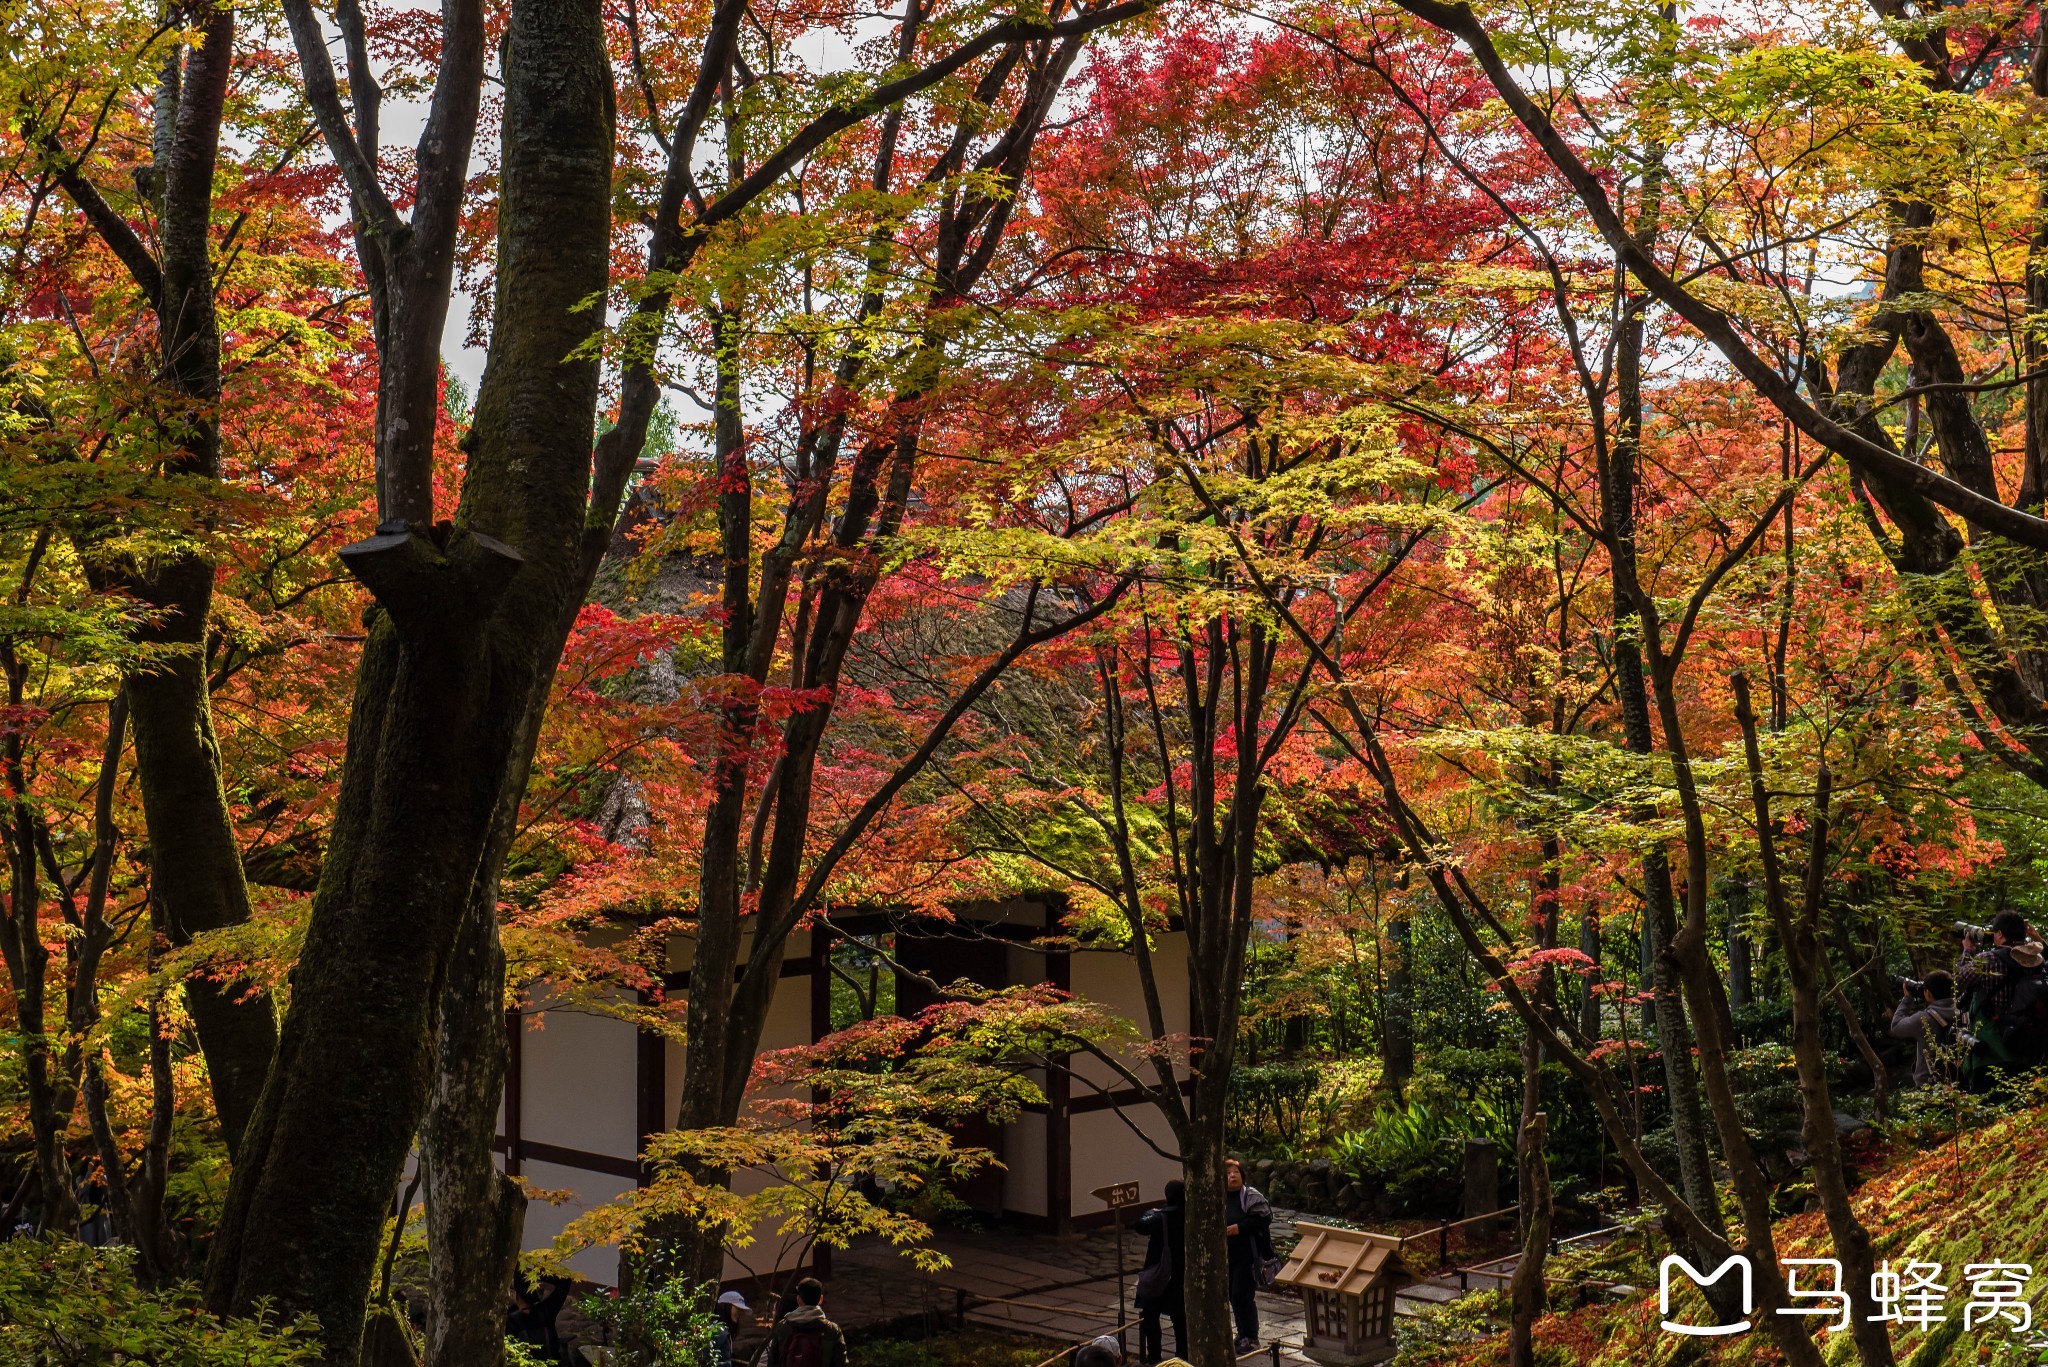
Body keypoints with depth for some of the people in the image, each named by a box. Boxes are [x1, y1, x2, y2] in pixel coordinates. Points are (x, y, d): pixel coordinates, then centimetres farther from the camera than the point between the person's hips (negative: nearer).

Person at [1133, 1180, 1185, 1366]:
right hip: (1182, 1275, 5)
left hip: (1159, 1276, -5)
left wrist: (1151, 1212, -9)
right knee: (1179, 1316, 15)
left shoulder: (1162, 1217, -19)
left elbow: (1141, 1225, -28)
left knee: (1149, 1317, 5)